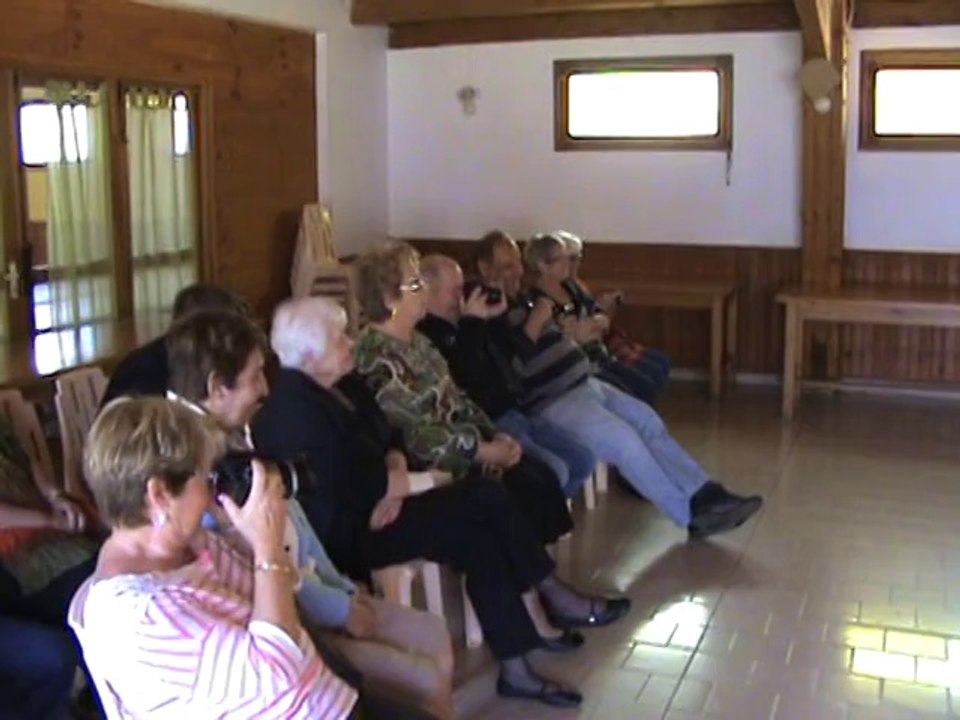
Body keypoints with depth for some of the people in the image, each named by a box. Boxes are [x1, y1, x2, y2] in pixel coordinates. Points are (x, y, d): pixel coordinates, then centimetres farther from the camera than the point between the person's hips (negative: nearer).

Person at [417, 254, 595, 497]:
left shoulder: (462, 325, 15)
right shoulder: (424, 336, -16)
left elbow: (508, 361, 25)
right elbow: (463, 382, -28)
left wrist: (498, 316, 8)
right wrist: (473, 323, -21)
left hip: (512, 413, 10)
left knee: (583, 461, 8)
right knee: (553, 472, -26)